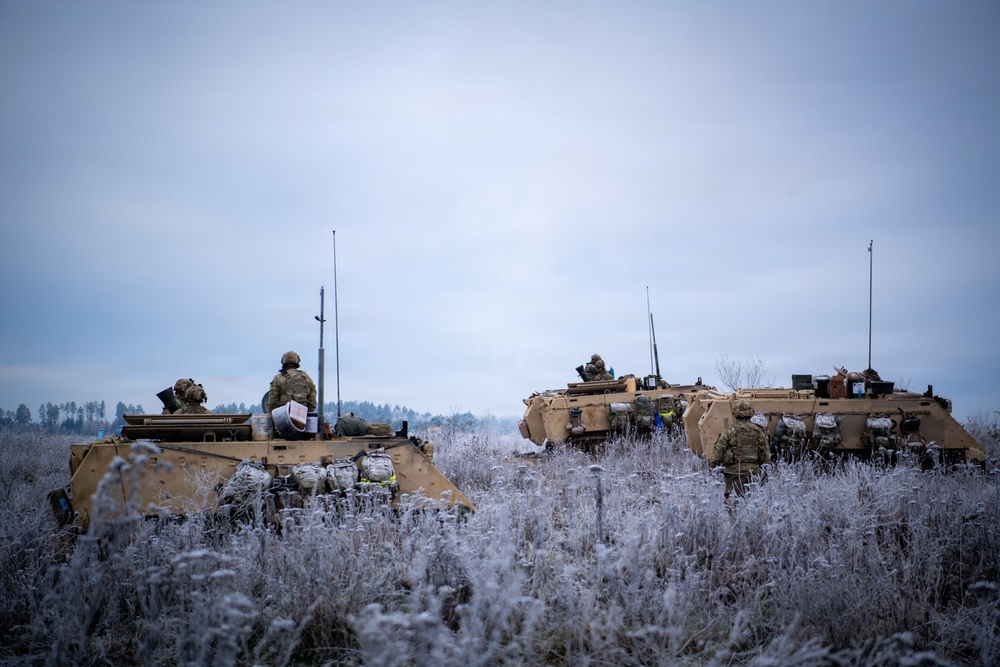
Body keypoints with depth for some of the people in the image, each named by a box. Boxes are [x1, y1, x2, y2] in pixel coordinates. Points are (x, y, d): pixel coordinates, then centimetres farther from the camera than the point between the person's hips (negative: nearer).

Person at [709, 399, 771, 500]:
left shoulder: (730, 431, -3)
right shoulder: (758, 431, 8)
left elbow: (718, 449, -5)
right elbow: (765, 452, 10)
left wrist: (713, 466, 2)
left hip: (735, 470, -4)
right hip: (753, 470, 4)